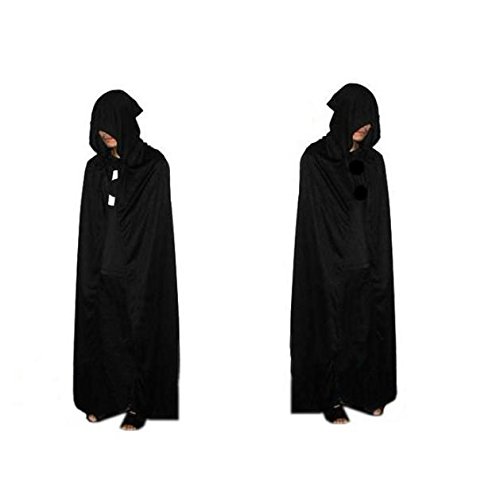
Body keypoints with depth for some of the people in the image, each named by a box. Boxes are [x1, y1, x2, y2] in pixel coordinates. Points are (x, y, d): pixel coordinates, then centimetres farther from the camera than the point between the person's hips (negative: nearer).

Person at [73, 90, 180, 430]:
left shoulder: (154, 165, -8)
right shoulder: (96, 167, 6)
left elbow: (157, 225, -10)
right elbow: (89, 226, 7)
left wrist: (140, 271, -12)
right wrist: (90, 273, 2)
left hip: (141, 270, -4)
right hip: (102, 269, 4)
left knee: (139, 335, 6)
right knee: (103, 335, 12)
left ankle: (139, 404, 22)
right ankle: (106, 398, 30)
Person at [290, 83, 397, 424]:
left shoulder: (374, 161, 6)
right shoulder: (315, 159, -9)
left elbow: (381, 221, 8)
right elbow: (311, 219, -10)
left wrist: (381, 265, 5)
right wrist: (328, 264, -12)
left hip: (368, 264, 5)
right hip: (328, 265, -4)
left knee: (368, 328, 13)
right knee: (332, 330, 7)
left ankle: (365, 392, 32)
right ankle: (331, 399, 24)